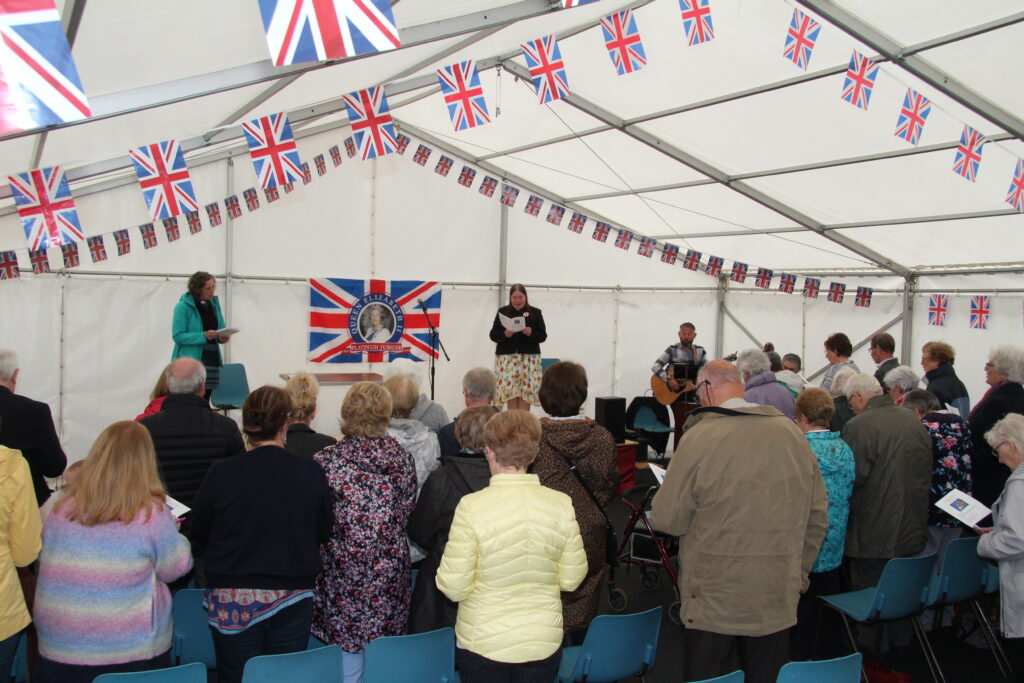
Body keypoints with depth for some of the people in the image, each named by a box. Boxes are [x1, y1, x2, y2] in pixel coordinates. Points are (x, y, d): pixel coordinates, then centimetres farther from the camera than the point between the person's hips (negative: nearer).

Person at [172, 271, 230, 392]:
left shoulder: (214, 304, 11)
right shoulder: (183, 306, -7)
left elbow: (221, 328, 20)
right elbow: (178, 336, -12)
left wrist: (222, 337, -4)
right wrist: (204, 336, -22)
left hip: (211, 361, 6)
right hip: (189, 360, -6)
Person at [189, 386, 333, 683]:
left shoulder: (221, 473, -12)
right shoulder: (310, 473, -10)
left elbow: (198, 536, 1)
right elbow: (325, 533, 2)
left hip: (232, 601, -1)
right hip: (292, 598, 1)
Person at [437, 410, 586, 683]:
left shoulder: (471, 507, -19)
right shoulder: (561, 504, -11)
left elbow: (454, 588, -16)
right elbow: (571, 579, -3)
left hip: (482, 644, -2)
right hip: (544, 641, 2)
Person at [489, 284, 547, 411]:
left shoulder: (535, 313, 7)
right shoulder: (502, 312, 10)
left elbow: (543, 336, 3)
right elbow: (493, 335, 7)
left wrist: (531, 333, -16)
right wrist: (504, 334, -13)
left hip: (529, 358, -1)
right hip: (506, 358, 1)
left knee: (525, 395, -6)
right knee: (509, 393, -4)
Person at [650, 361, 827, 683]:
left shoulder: (699, 438, -14)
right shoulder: (793, 433, 1)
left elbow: (667, 520, -10)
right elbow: (817, 518, 8)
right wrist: (798, 574, 20)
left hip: (713, 603, -4)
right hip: (778, 600, 5)